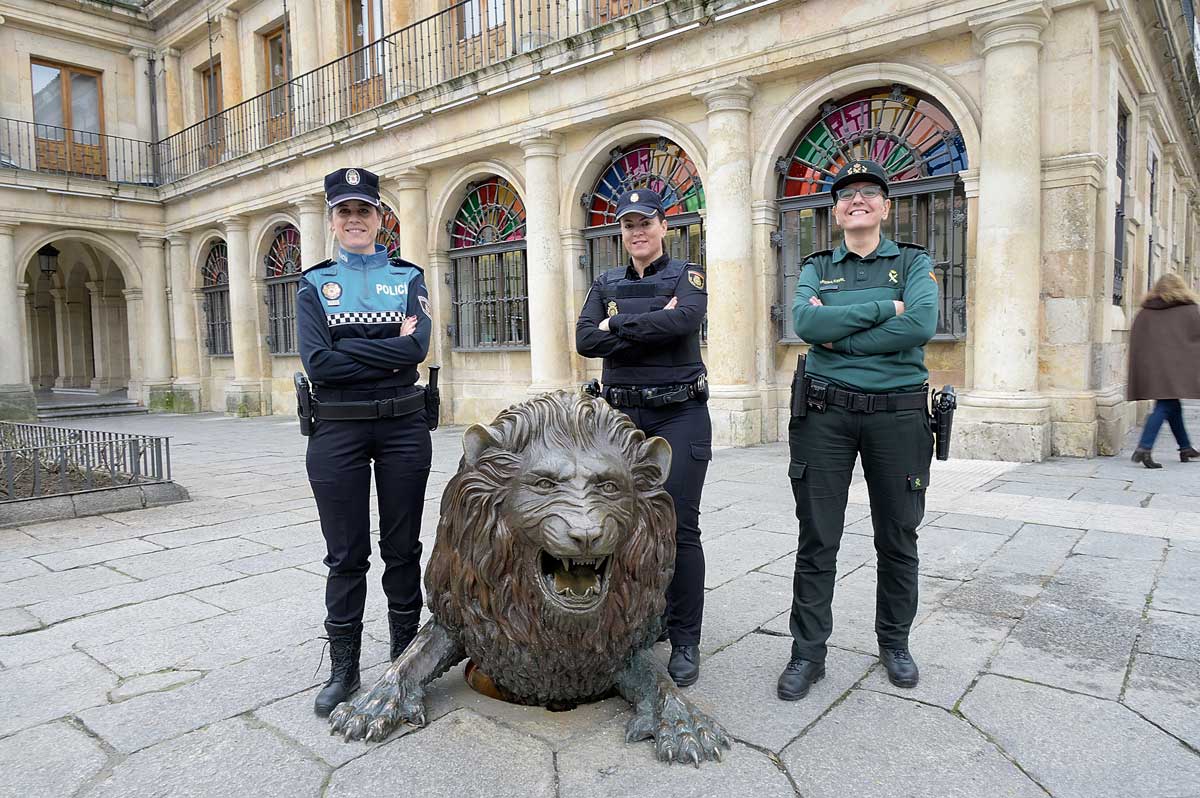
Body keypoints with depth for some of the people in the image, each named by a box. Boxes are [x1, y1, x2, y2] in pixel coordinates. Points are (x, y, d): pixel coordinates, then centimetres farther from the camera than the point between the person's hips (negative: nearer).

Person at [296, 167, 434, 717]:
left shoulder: (408, 277, 6)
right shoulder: (314, 285, 5)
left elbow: (418, 346, -12)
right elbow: (317, 364, -9)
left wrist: (345, 350, -12)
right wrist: (388, 352, -11)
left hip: (403, 426, 1)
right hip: (337, 429, 0)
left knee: (402, 548, 9)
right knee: (345, 554, 7)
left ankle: (406, 658, 25)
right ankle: (343, 670, 21)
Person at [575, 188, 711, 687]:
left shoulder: (687, 276, 2)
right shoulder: (606, 285, 12)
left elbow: (686, 318, -21)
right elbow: (585, 341, -5)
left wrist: (617, 325, -14)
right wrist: (653, 327, -14)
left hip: (679, 416, -4)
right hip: (623, 417, 4)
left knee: (678, 528, -6)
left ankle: (685, 642, 5)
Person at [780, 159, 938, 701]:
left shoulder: (914, 263, 7)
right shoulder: (816, 268, 10)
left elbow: (922, 325, -14)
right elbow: (806, 322, -12)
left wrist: (838, 337, -13)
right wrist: (883, 308, -12)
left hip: (897, 412, 0)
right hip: (825, 412, 0)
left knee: (897, 538, 11)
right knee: (817, 539, 2)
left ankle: (894, 642, 31)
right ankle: (807, 652, 14)